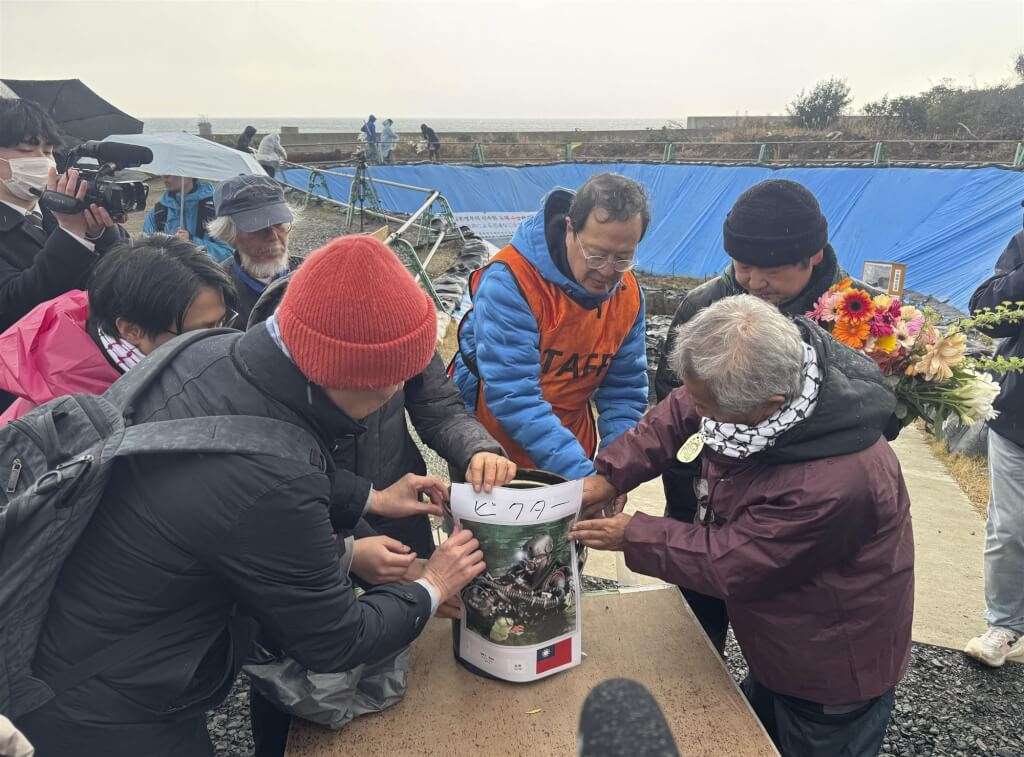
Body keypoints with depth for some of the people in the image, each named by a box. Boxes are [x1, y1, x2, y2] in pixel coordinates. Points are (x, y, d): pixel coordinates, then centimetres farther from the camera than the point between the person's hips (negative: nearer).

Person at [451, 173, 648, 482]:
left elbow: (625, 391, -3)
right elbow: (512, 394, -32)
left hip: (571, 449, 5)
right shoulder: (510, 281, -27)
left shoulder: (629, 294, -7)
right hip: (492, 455, -4)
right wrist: (580, 474, -35)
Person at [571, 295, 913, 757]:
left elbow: (728, 564, -28)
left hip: (833, 666, -7)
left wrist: (632, 536, -17)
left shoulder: (834, 484, -42)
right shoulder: (764, 374, -20)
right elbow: (677, 416, -3)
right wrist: (609, 477, -13)